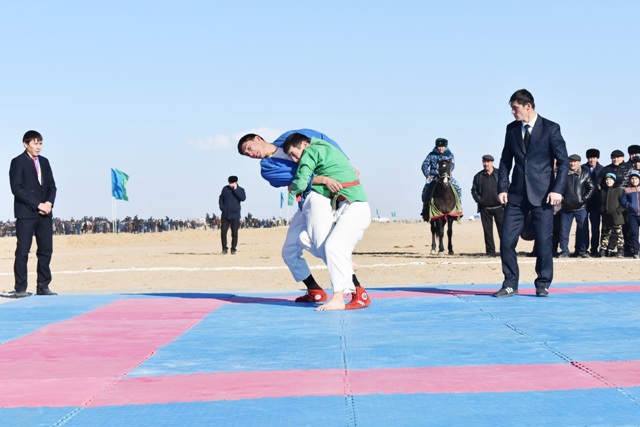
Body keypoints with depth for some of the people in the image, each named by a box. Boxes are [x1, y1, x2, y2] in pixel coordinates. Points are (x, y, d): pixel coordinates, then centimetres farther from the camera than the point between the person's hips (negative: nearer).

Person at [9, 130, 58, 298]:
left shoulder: (44, 162, 16)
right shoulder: (18, 162, -3)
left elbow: (52, 186, 16)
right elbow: (17, 188, -11)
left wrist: (49, 203, -4)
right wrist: (37, 205, -15)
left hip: (44, 213, 6)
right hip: (26, 213, -6)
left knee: (46, 250, 3)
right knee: (22, 251, -4)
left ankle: (43, 286, 9)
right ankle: (20, 288, -1)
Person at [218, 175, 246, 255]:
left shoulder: (240, 190, 1)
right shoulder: (225, 189, 7)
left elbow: (243, 198, -16)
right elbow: (221, 198, 15)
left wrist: (235, 190, -17)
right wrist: (222, 207, 1)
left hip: (235, 215, -2)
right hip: (225, 215, 2)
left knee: (234, 233, -2)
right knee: (223, 232, -3)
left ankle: (233, 249, 7)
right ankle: (224, 248, 6)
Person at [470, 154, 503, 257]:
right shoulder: (478, 176, 9)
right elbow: (474, 190, 11)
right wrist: (478, 199, -6)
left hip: (499, 207, -2)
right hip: (484, 208, 2)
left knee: (502, 229, 0)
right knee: (487, 230, 3)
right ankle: (490, 251, 8)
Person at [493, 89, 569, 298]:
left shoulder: (551, 129, -2)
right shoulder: (512, 129, 10)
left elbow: (563, 162, -2)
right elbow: (505, 161, 13)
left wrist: (557, 189, -11)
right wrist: (502, 188, 2)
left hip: (542, 195, -3)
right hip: (516, 194, 4)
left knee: (544, 242, -1)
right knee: (507, 240, -3)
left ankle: (543, 285, 12)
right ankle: (510, 284, 7)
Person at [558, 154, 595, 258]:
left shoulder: (584, 174, 3)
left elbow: (591, 188, 3)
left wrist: (584, 199, -6)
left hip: (580, 207, -1)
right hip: (566, 207, 1)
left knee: (583, 230, -1)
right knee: (564, 230, 0)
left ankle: (583, 251, 6)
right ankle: (564, 251, 7)